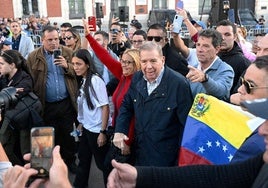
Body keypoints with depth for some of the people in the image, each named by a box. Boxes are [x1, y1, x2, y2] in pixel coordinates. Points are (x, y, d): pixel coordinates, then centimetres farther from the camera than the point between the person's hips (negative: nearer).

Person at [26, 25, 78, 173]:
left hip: (66, 103, 1)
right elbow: (30, 82, -2)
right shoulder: (33, 57, -4)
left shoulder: (68, 52, 0)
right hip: (47, 105, -1)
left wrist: (67, 66, -17)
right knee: (54, 136, 14)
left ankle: (70, 160, 33)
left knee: (68, 134, 14)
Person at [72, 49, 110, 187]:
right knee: (83, 160, 23)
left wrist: (103, 132, -18)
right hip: (86, 128, 8)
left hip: (97, 130, -8)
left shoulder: (95, 80, -18)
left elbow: (105, 107, -19)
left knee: (103, 163, 8)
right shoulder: (83, 81, 2)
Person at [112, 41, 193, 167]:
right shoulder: (137, 79, 0)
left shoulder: (179, 83, -19)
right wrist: (119, 131, -3)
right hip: (140, 151, 6)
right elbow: (126, 106, 12)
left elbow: (186, 122, -15)